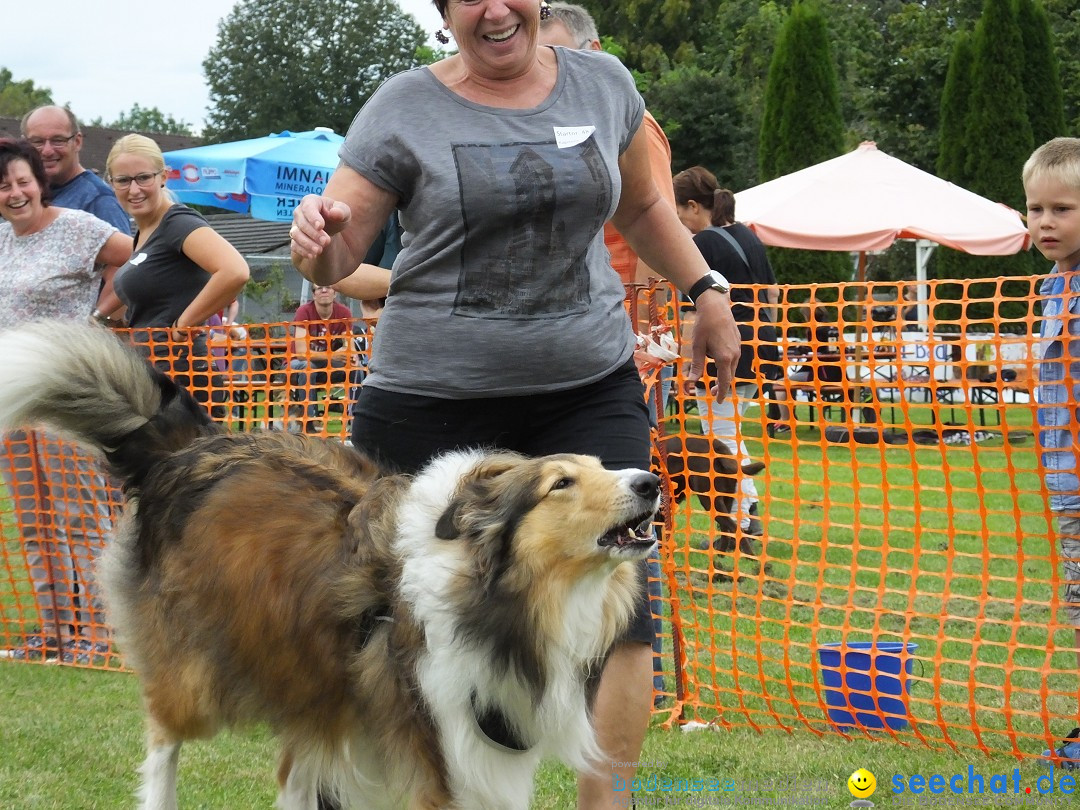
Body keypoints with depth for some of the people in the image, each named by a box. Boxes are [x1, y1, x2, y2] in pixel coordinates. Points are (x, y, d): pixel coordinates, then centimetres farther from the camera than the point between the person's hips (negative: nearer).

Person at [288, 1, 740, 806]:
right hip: (434, 400, -2)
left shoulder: (602, 84, 8)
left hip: (591, 387, 2)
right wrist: (317, 236, -27)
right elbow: (334, 260, -5)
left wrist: (708, 291, 18)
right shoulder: (407, 107, -1)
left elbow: (642, 207, 24)